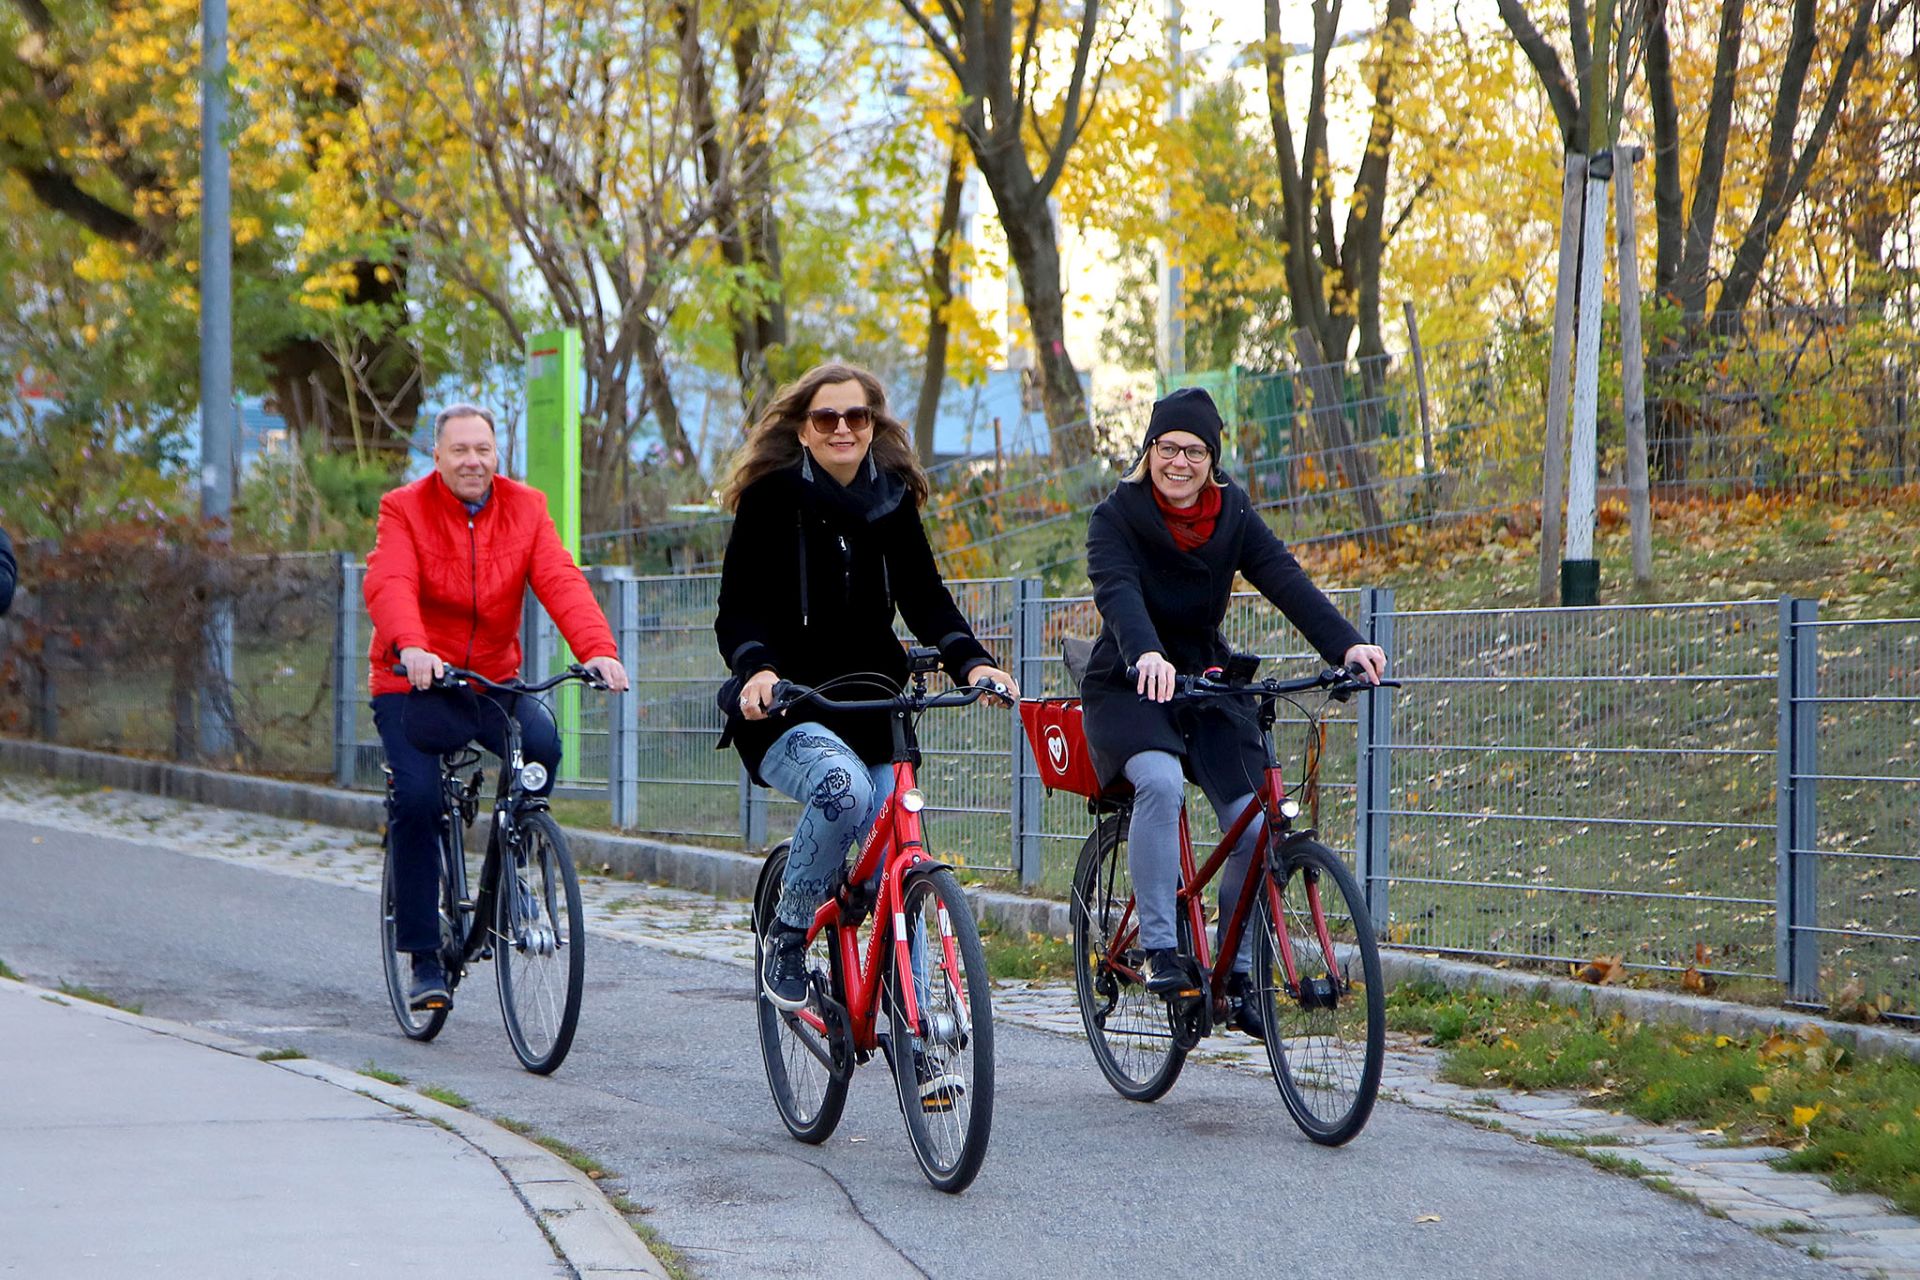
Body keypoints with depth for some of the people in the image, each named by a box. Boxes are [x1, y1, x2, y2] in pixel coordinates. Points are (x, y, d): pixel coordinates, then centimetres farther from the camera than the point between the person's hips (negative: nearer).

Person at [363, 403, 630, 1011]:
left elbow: (560, 581, -13)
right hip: (415, 685, -2)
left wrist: (598, 649, -31)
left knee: (541, 740, -28)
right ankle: (424, 960, -6)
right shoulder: (404, 510, -7)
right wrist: (410, 648, -46)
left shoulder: (526, 509, 1)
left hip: (494, 681, 2)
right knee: (417, 800, -19)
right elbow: (390, 586, -24)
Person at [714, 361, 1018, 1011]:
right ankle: (788, 935, -12)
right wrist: (756, 669, -29)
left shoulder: (893, 502, 8)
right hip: (785, 714, -5)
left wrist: (972, 661, -14)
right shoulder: (772, 499, -5)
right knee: (842, 787, -34)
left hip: (870, 711, 5)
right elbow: (738, 611, -8)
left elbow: (925, 598, 4)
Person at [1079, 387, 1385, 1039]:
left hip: (1207, 685, 4)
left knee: (1257, 824, -11)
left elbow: (1284, 579, -17)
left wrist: (1346, 644, -33)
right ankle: (1159, 949, -28)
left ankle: (1236, 974, 6)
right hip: (1128, 687, -4)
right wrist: (1145, 654, -52)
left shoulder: (1232, 515, -2)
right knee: (1161, 783, -34)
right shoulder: (1117, 517, -12)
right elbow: (1117, 592, -30)